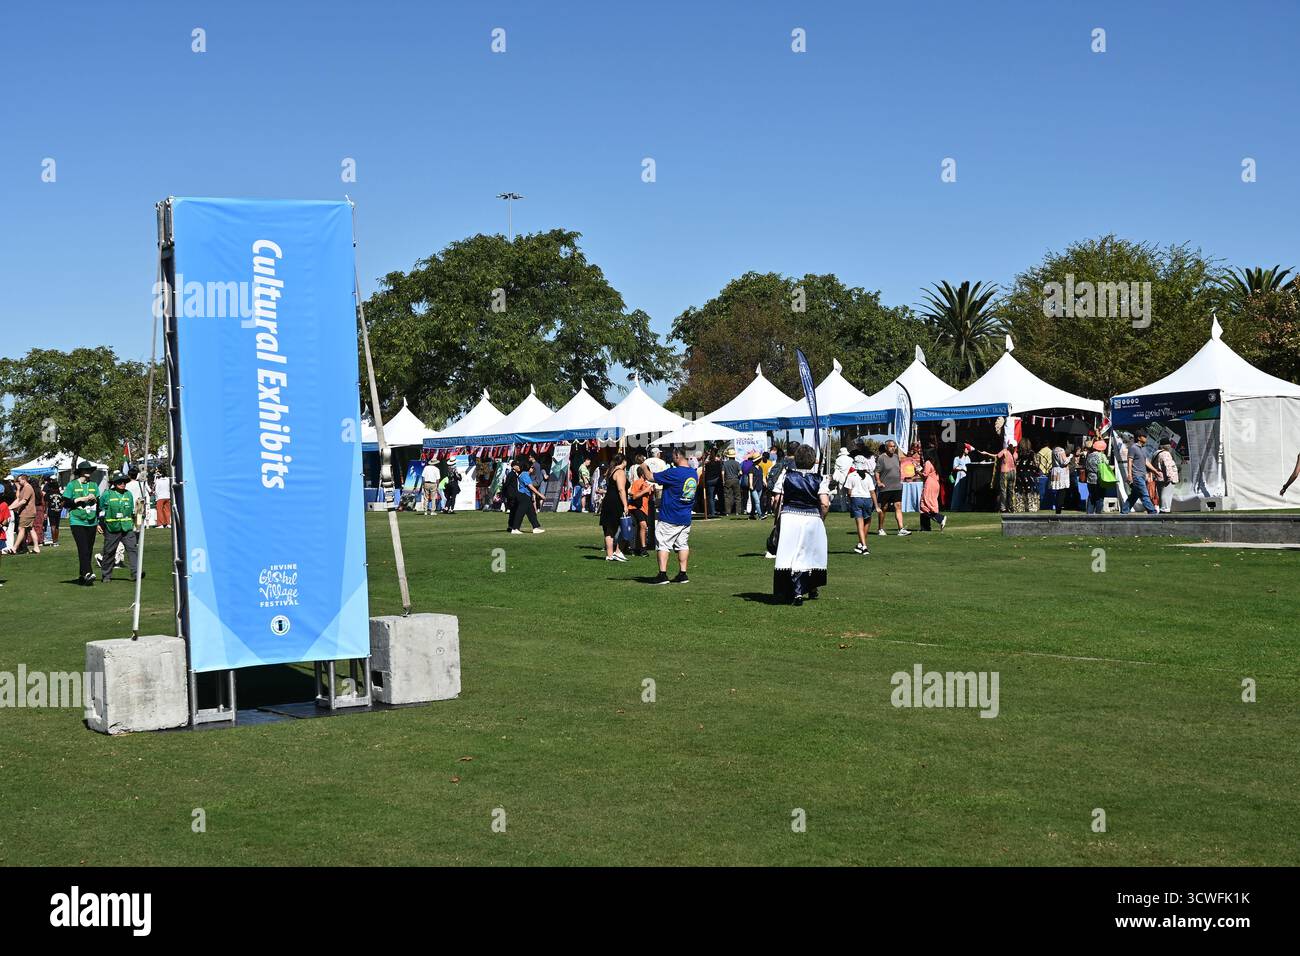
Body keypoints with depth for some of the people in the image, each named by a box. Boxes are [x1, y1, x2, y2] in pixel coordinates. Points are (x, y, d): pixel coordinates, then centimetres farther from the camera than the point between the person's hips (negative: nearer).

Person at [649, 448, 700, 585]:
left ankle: (663, 575, -6)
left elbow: (651, 477, -13)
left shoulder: (674, 473, -18)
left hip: (669, 518, -7)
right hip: (686, 518, 7)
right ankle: (682, 574, 10)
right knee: (683, 545, 12)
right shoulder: (694, 473, 5)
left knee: (662, 544, -1)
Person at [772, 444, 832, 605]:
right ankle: (812, 588, 34)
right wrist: (821, 518, 6)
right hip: (812, 519, 1)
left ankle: (797, 592, -11)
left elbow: (777, 500, 0)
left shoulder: (786, 476, 2)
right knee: (811, 554, 19)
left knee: (791, 554, 0)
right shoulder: (819, 480, -1)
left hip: (789, 518, -1)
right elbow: (825, 504, -10)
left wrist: (777, 518, 12)